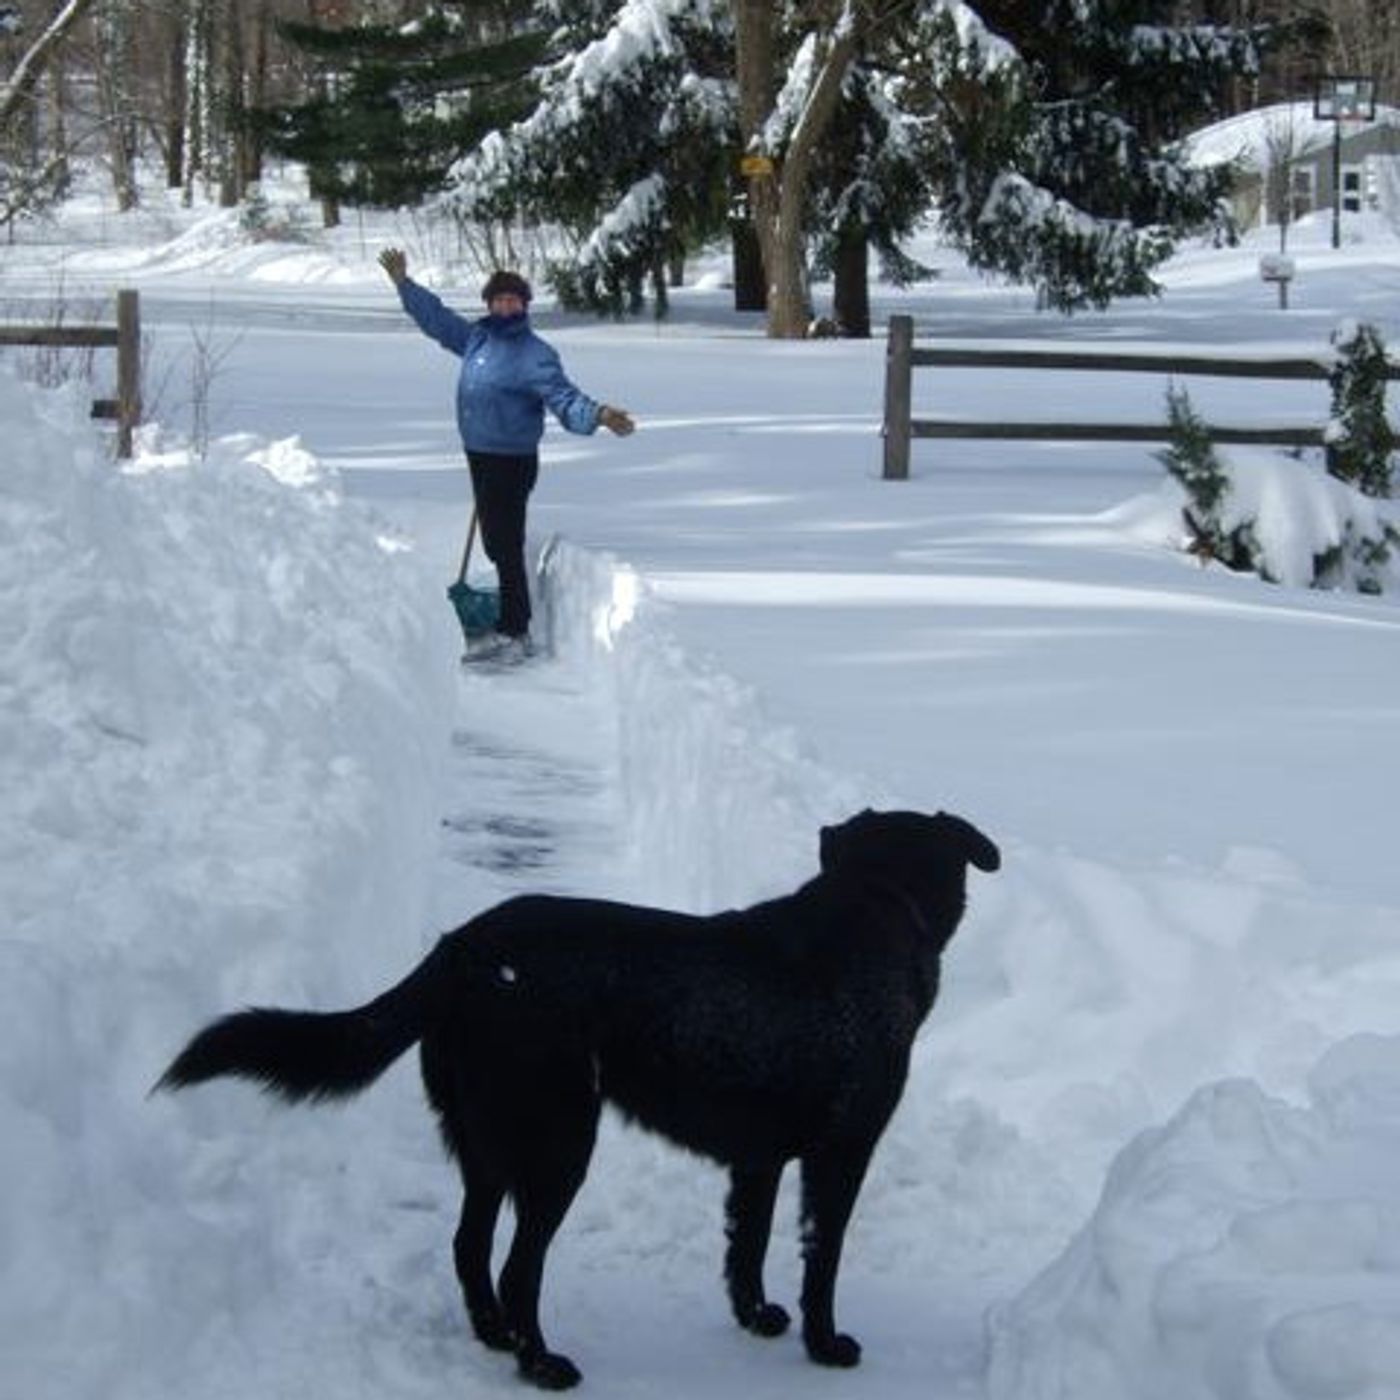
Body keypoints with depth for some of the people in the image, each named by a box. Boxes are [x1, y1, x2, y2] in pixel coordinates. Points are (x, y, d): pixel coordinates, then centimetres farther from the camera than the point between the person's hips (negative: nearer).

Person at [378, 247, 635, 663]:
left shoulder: (535, 355, -14)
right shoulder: (477, 338, 9)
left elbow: (563, 397, -23)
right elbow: (436, 318, 23)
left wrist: (597, 415, -42)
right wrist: (404, 283, 22)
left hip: (513, 462, -8)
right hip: (479, 457, 8)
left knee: (507, 547, -6)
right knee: (495, 546, 13)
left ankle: (516, 632, 2)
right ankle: (505, 631, 22)